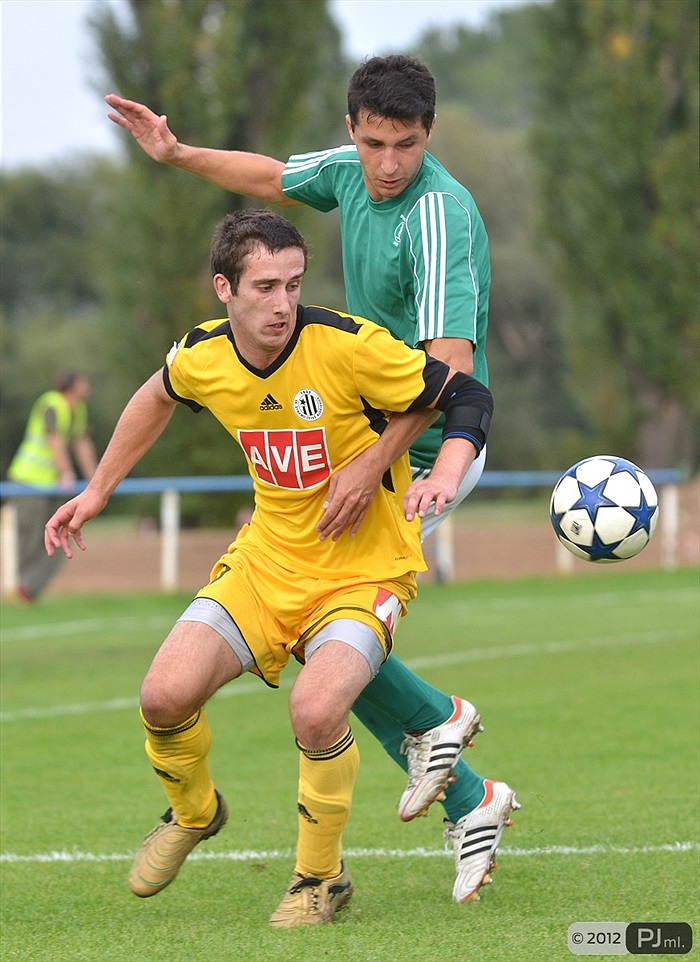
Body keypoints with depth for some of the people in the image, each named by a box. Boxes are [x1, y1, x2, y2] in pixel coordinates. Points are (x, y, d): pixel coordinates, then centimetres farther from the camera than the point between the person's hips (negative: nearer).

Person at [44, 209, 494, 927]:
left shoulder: (347, 345, -22)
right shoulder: (202, 356, -7)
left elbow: (467, 396, -14)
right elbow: (158, 398, 19)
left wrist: (444, 474, -33)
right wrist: (97, 491, 24)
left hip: (365, 570, -4)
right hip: (265, 561, 5)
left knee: (315, 710, -30)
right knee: (164, 697, -13)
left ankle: (320, 878, -2)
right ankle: (193, 814, 23)